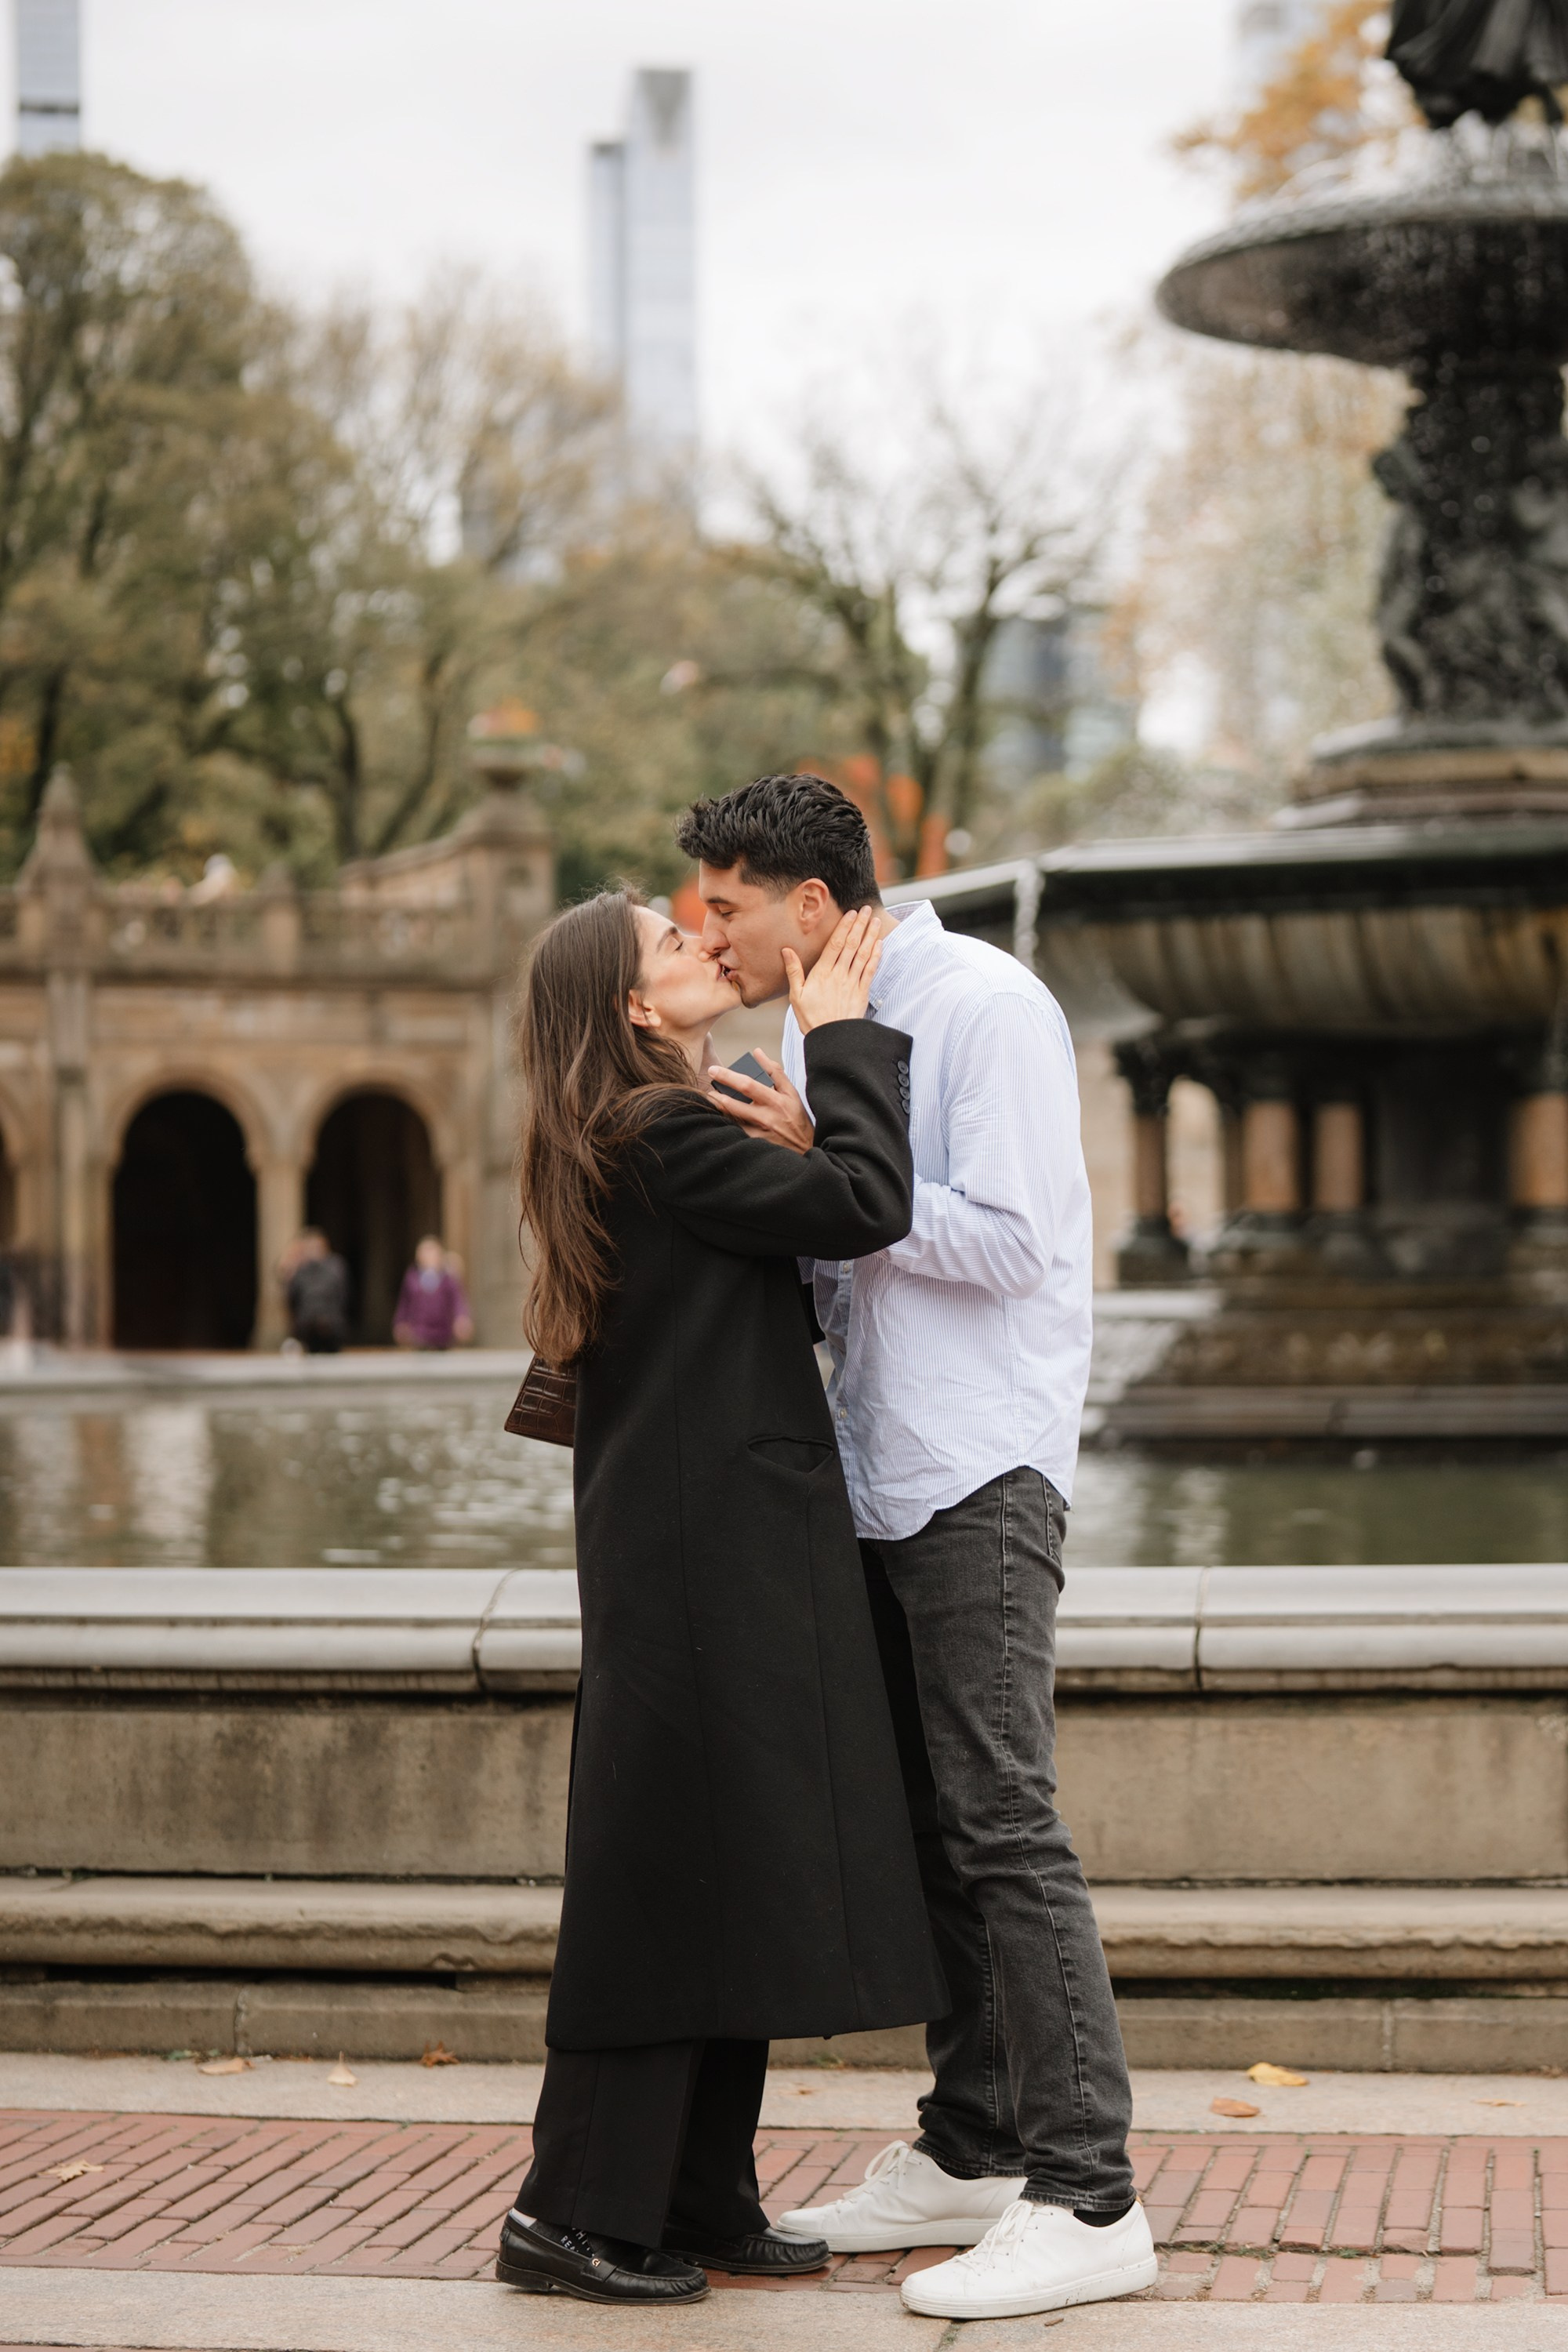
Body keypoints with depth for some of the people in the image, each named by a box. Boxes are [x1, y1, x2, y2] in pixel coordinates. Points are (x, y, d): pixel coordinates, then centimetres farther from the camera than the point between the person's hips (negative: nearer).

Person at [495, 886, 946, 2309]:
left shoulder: (670, 1132, 17)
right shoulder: (664, 1137, -14)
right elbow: (865, 1203, -22)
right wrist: (842, 1035, -10)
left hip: (727, 1556, 10)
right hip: (706, 1560, -10)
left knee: (733, 1874, 12)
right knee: (678, 1867, -6)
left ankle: (699, 2200, 18)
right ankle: (574, 2213, -1)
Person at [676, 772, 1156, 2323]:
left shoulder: (985, 1006, -10)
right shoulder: (815, 1035, 16)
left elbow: (1009, 1240, -18)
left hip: (980, 1469, -9)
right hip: (876, 1476, 9)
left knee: (999, 1822, -11)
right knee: (922, 1820, 13)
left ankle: (1085, 2198, -9)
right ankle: (970, 2153, 23)